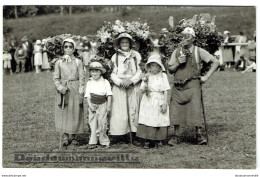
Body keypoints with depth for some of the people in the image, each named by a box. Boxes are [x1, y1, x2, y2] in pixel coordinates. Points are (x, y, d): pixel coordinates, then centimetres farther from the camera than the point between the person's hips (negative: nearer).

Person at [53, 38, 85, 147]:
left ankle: (73, 137, 13)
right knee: (63, 114, 0)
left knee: (75, 113, 1)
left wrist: (81, 93, -6)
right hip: (63, 91, 1)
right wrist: (60, 87, -12)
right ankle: (65, 137, 8)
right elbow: (55, 78, 6)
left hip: (75, 90, 0)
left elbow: (81, 78, 2)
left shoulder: (78, 62, 3)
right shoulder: (59, 62, 5)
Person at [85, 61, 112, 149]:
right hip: (93, 106, 2)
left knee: (102, 123, -2)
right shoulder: (89, 82, 5)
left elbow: (109, 95, -1)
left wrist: (109, 106, -6)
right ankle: (93, 142, 7)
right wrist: (90, 105, -8)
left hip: (102, 105, -2)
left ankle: (104, 141, 10)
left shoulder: (105, 82, 0)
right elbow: (87, 95, 3)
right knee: (93, 123, 2)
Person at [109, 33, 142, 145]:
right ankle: (123, 137, -2)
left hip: (134, 87, 0)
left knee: (134, 110, -2)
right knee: (120, 112, -6)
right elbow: (112, 73, 5)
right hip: (119, 88, 0)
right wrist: (120, 82, -12)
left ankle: (134, 137, 2)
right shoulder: (115, 57, 9)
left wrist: (131, 80, -11)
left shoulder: (136, 55, 9)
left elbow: (140, 71, 4)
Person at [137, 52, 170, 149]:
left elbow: (166, 91, 3)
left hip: (159, 102, 0)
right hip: (148, 102, 0)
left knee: (159, 122, -2)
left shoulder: (163, 76, 6)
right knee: (147, 121, -7)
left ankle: (156, 141, 8)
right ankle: (146, 141, -2)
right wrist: (145, 82, -12)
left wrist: (165, 103, -4)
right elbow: (142, 91, 5)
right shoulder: (147, 76, 7)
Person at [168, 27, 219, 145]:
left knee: (195, 108, -12)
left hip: (192, 84, -3)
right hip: (178, 86, 3)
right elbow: (170, 70, 12)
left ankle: (199, 135, -1)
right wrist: (178, 63, -6)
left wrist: (207, 76, 0)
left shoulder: (199, 51, 4)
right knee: (175, 110, 0)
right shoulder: (176, 52, 11)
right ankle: (176, 136, 11)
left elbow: (216, 62, 6)